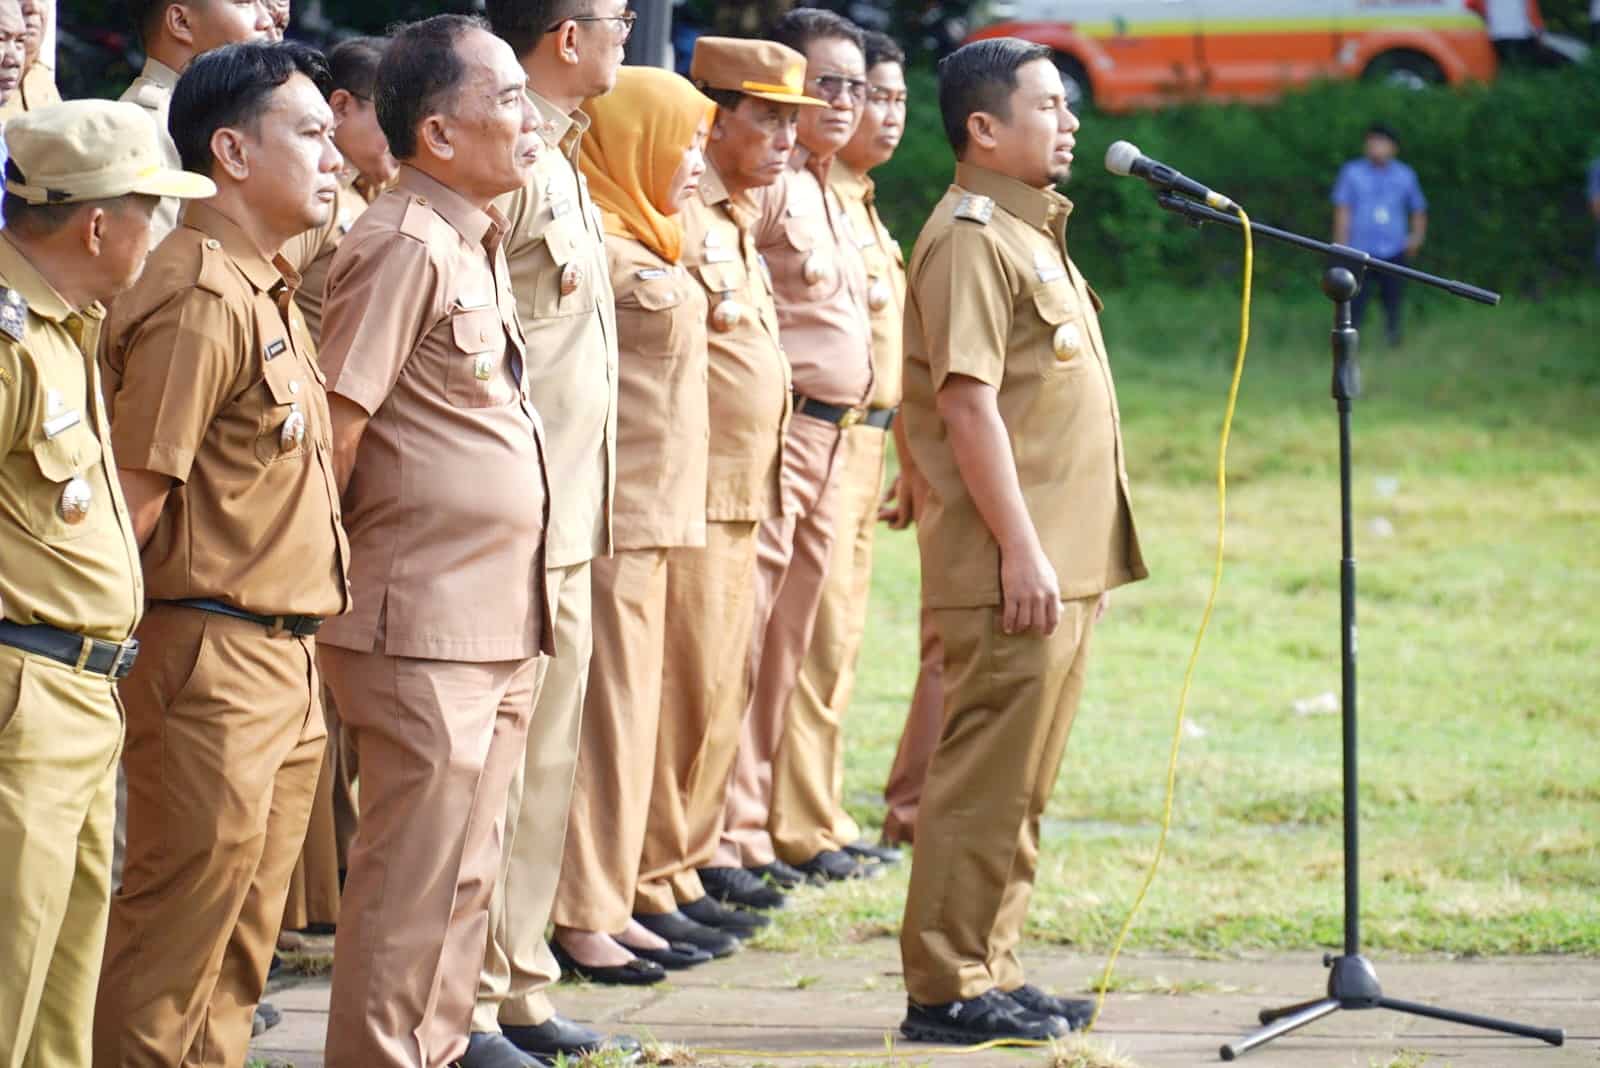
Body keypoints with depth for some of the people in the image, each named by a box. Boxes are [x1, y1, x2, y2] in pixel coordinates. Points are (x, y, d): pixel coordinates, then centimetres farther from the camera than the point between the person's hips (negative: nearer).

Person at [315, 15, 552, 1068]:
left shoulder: (478, 242, 14)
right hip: (425, 627, -9)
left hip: (499, 624, 9)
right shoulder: (403, 247, -15)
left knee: (465, 873, 14)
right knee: (412, 881, -4)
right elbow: (337, 421, -16)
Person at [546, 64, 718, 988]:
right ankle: (576, 919, -2)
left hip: (659, 511, 10)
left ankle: (610, 904, 17)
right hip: (614, 515, -10)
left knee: (633, 712, 12)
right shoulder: (597, 248, -14)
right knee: (602, 712, -6)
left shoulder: (650, 250, 16)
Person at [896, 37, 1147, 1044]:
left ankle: (990, 971, 19)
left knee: (1023, 780, 13)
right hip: (1013, 573, -10)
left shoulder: (1030, 233, 19)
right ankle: (948, 988, -4)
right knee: (988, 778, -7)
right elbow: (968, 404, -20)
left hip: (1063, 565, 10)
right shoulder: (969, 238, -12)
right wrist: (1021, 551, -23)